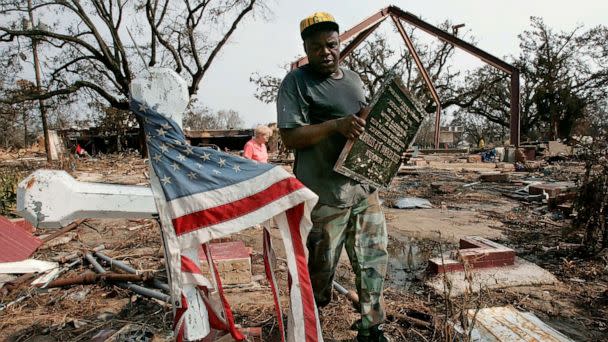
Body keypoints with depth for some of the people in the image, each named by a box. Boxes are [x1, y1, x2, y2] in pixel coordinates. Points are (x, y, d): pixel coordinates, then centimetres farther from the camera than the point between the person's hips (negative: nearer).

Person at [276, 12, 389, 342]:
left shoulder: (354, 79, 15)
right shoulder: (296, 82, -6)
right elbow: (290, 136, -14)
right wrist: (336, 125, -26)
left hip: (365, 187, 7)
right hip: (324, 194, -6)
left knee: (374, 258, 12)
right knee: (319, 264, 7)